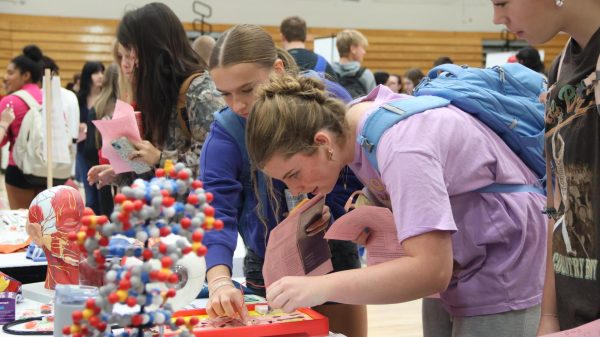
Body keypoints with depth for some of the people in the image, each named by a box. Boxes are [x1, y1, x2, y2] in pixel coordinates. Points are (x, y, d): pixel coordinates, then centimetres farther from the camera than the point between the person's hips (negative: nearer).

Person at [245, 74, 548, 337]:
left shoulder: (400, 148, -31)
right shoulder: (349, 121, -4)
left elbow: (432, 270, -36)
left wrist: (321, 287, -38)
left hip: (499, 276, -8)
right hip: (458, 269, 8)